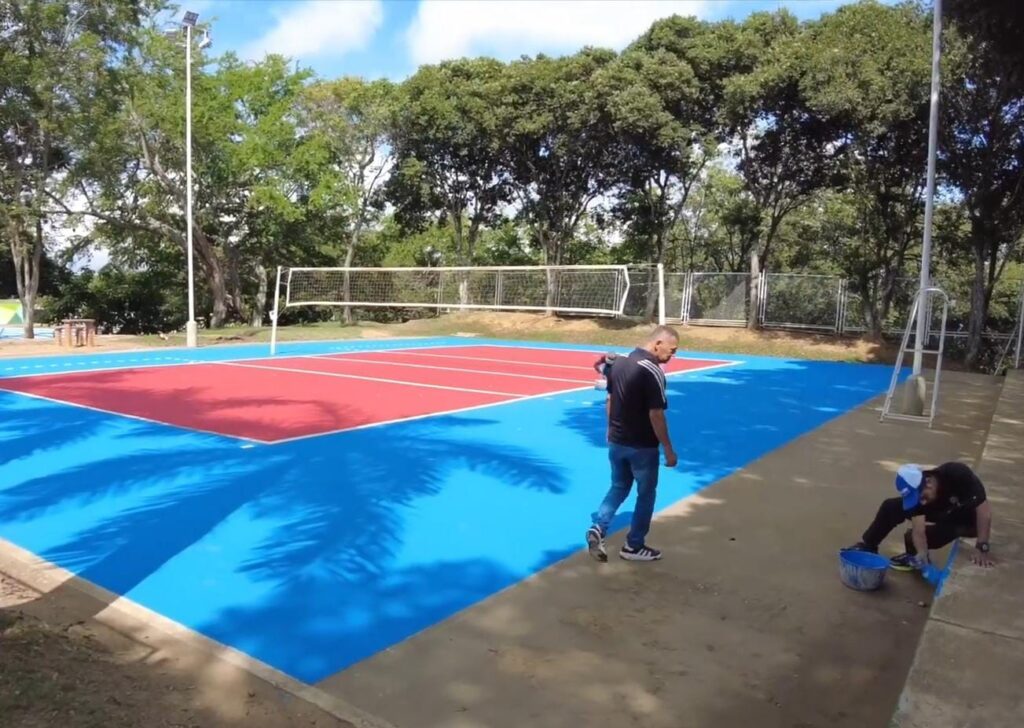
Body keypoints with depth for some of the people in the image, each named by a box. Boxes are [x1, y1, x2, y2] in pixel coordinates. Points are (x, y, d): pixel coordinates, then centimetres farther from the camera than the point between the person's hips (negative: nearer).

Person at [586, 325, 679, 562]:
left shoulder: (618, 362, 2)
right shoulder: (652, 372, -22)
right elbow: (655, 415, -22)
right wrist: (668, 449, -14)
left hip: (616, 442, 7)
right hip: (642, 446, -6)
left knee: (619, 487, 22)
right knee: (646, 494, 12)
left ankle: (597, 527, 6)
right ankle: (634, 546, 21)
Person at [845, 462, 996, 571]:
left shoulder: (958, 474, -39)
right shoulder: (916, 492, -25)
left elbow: (984, 507, -36)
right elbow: (919, 531, -26)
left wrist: (982, 547, -37)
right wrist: (923, 559, -41)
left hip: (966, 520, -5)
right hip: (943, 513, 5)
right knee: (891, 507, -8)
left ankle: (913, 556, 11)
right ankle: (867, 546, 9)